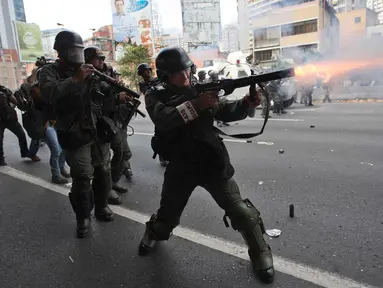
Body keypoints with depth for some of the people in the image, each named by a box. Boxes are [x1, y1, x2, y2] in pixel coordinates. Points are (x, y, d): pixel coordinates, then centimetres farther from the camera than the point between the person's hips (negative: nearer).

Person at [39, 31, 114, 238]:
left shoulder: (87, 70, 12)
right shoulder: (50, 71, -1)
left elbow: (104, 94, 14)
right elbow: (48, 93, -22)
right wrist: (76, 78, -25)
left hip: (98, 131, 5)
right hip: (75, 135, -5)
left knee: (102, 172, 12)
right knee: (82, 178, -4)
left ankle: (101, 207, 31)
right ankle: (83, 217, 15)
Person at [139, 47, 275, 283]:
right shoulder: (156, 96, -4)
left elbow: (226, 112, -5)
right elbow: (164, 119, -25)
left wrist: (248, 103, -24)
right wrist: (197, 105, -33)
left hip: (213, 162, 1)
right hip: (180, 166, 0)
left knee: (239, 210, -3)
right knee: (169, 210, 19)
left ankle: (261, 254, 19)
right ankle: (154, 234, 53)